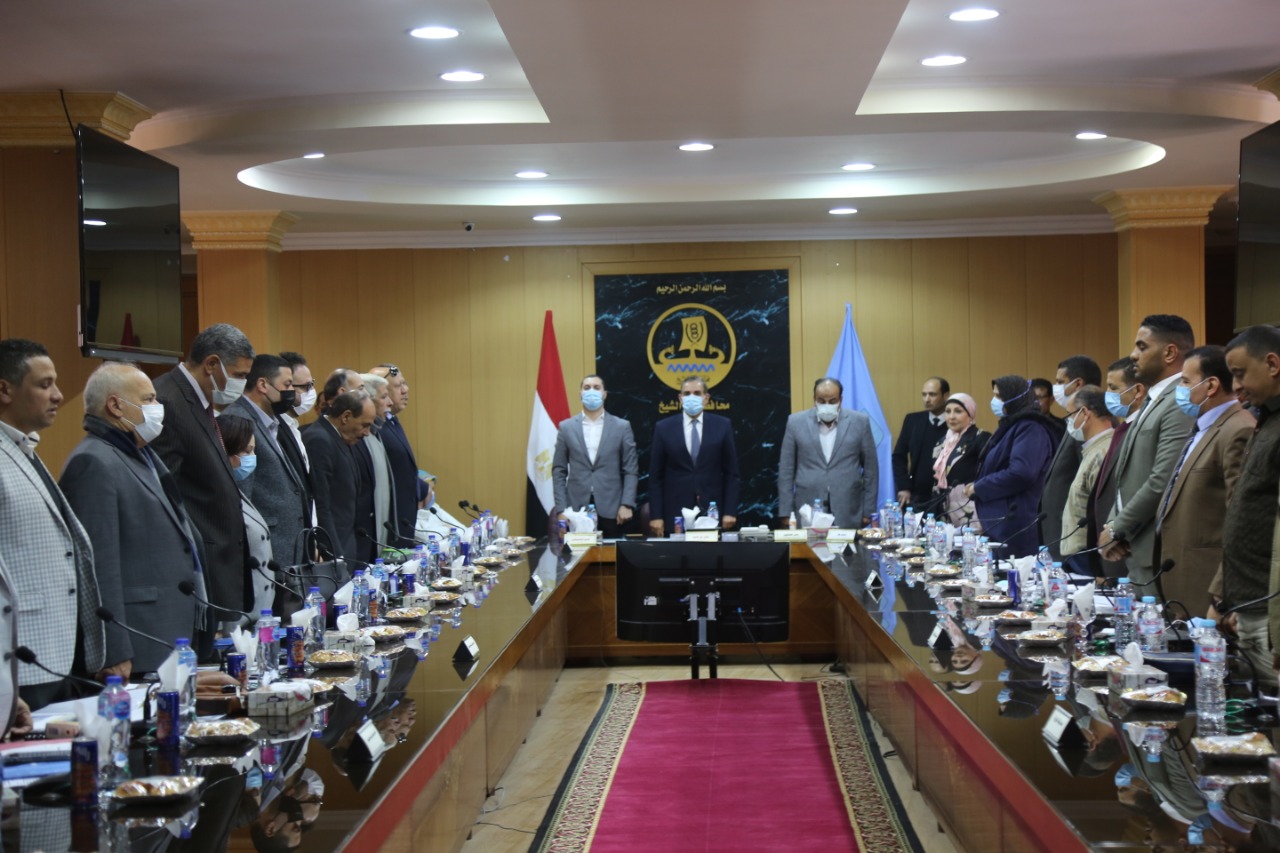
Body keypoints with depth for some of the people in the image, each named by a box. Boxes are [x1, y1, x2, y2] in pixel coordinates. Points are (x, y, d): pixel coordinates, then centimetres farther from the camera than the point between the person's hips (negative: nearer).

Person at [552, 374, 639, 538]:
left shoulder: (622, 427, 5)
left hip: (610, 510, 0)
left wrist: (627, 505, -7)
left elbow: (631, 470, 4)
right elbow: (559, 471, 7)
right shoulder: (566, 427, 8)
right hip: (576, 508, 0)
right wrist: (561, 508, -2)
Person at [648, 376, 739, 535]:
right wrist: (655, 516, -3)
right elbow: (655, 476, 3)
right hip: (675, 512, 0)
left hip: (712, 511, 0)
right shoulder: (663, 428, 4)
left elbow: (731, 473, 5)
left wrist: (730, 512, -3)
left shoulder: (722, 426, 4)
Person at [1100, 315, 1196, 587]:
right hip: (1134, 552, 9)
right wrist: (1112, 525, 4)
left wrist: (1117, 530, -10)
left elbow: (1162, 482, -20)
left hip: (1157, 555, -9)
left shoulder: (1180, 404, -14)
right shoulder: (1153, 400, 17)